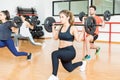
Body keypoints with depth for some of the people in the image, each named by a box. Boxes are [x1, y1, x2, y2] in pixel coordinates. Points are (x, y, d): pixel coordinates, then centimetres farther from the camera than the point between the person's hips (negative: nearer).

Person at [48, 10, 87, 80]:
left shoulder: (73, 28, -13)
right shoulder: (61, 28, 6)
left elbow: (78, 39, -19)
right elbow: (55, 37, 17)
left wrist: (83, 30, -22)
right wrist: (53, 28, 18)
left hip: (70, 51, -8)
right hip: (62, 51, 8)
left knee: (55, 54, -37)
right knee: (69, 69, 26)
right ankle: (82, 63, 55)